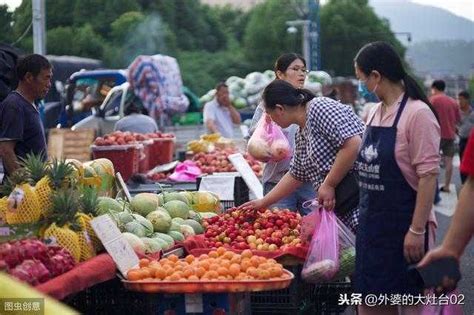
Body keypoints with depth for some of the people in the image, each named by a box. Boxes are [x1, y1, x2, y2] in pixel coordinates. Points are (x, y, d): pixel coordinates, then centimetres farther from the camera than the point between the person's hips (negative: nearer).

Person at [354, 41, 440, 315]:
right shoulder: (375, 113, 10)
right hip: (372, 221, 8)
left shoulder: (417, 113, -15)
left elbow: (428, 175, -18)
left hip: (403, 221, -8)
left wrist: (417, 230, -20)